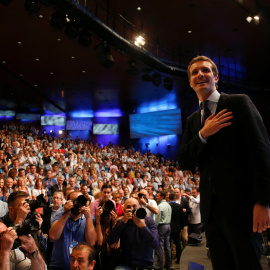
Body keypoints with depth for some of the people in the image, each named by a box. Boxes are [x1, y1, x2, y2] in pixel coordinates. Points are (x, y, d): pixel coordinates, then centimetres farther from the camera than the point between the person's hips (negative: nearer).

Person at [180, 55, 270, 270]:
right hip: (212, 208, 5)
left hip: (240, 204, -5)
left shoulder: (239, 103, -1)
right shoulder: (193, 120, 15)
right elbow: (185, 163, 7)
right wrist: (203, 134, -10)